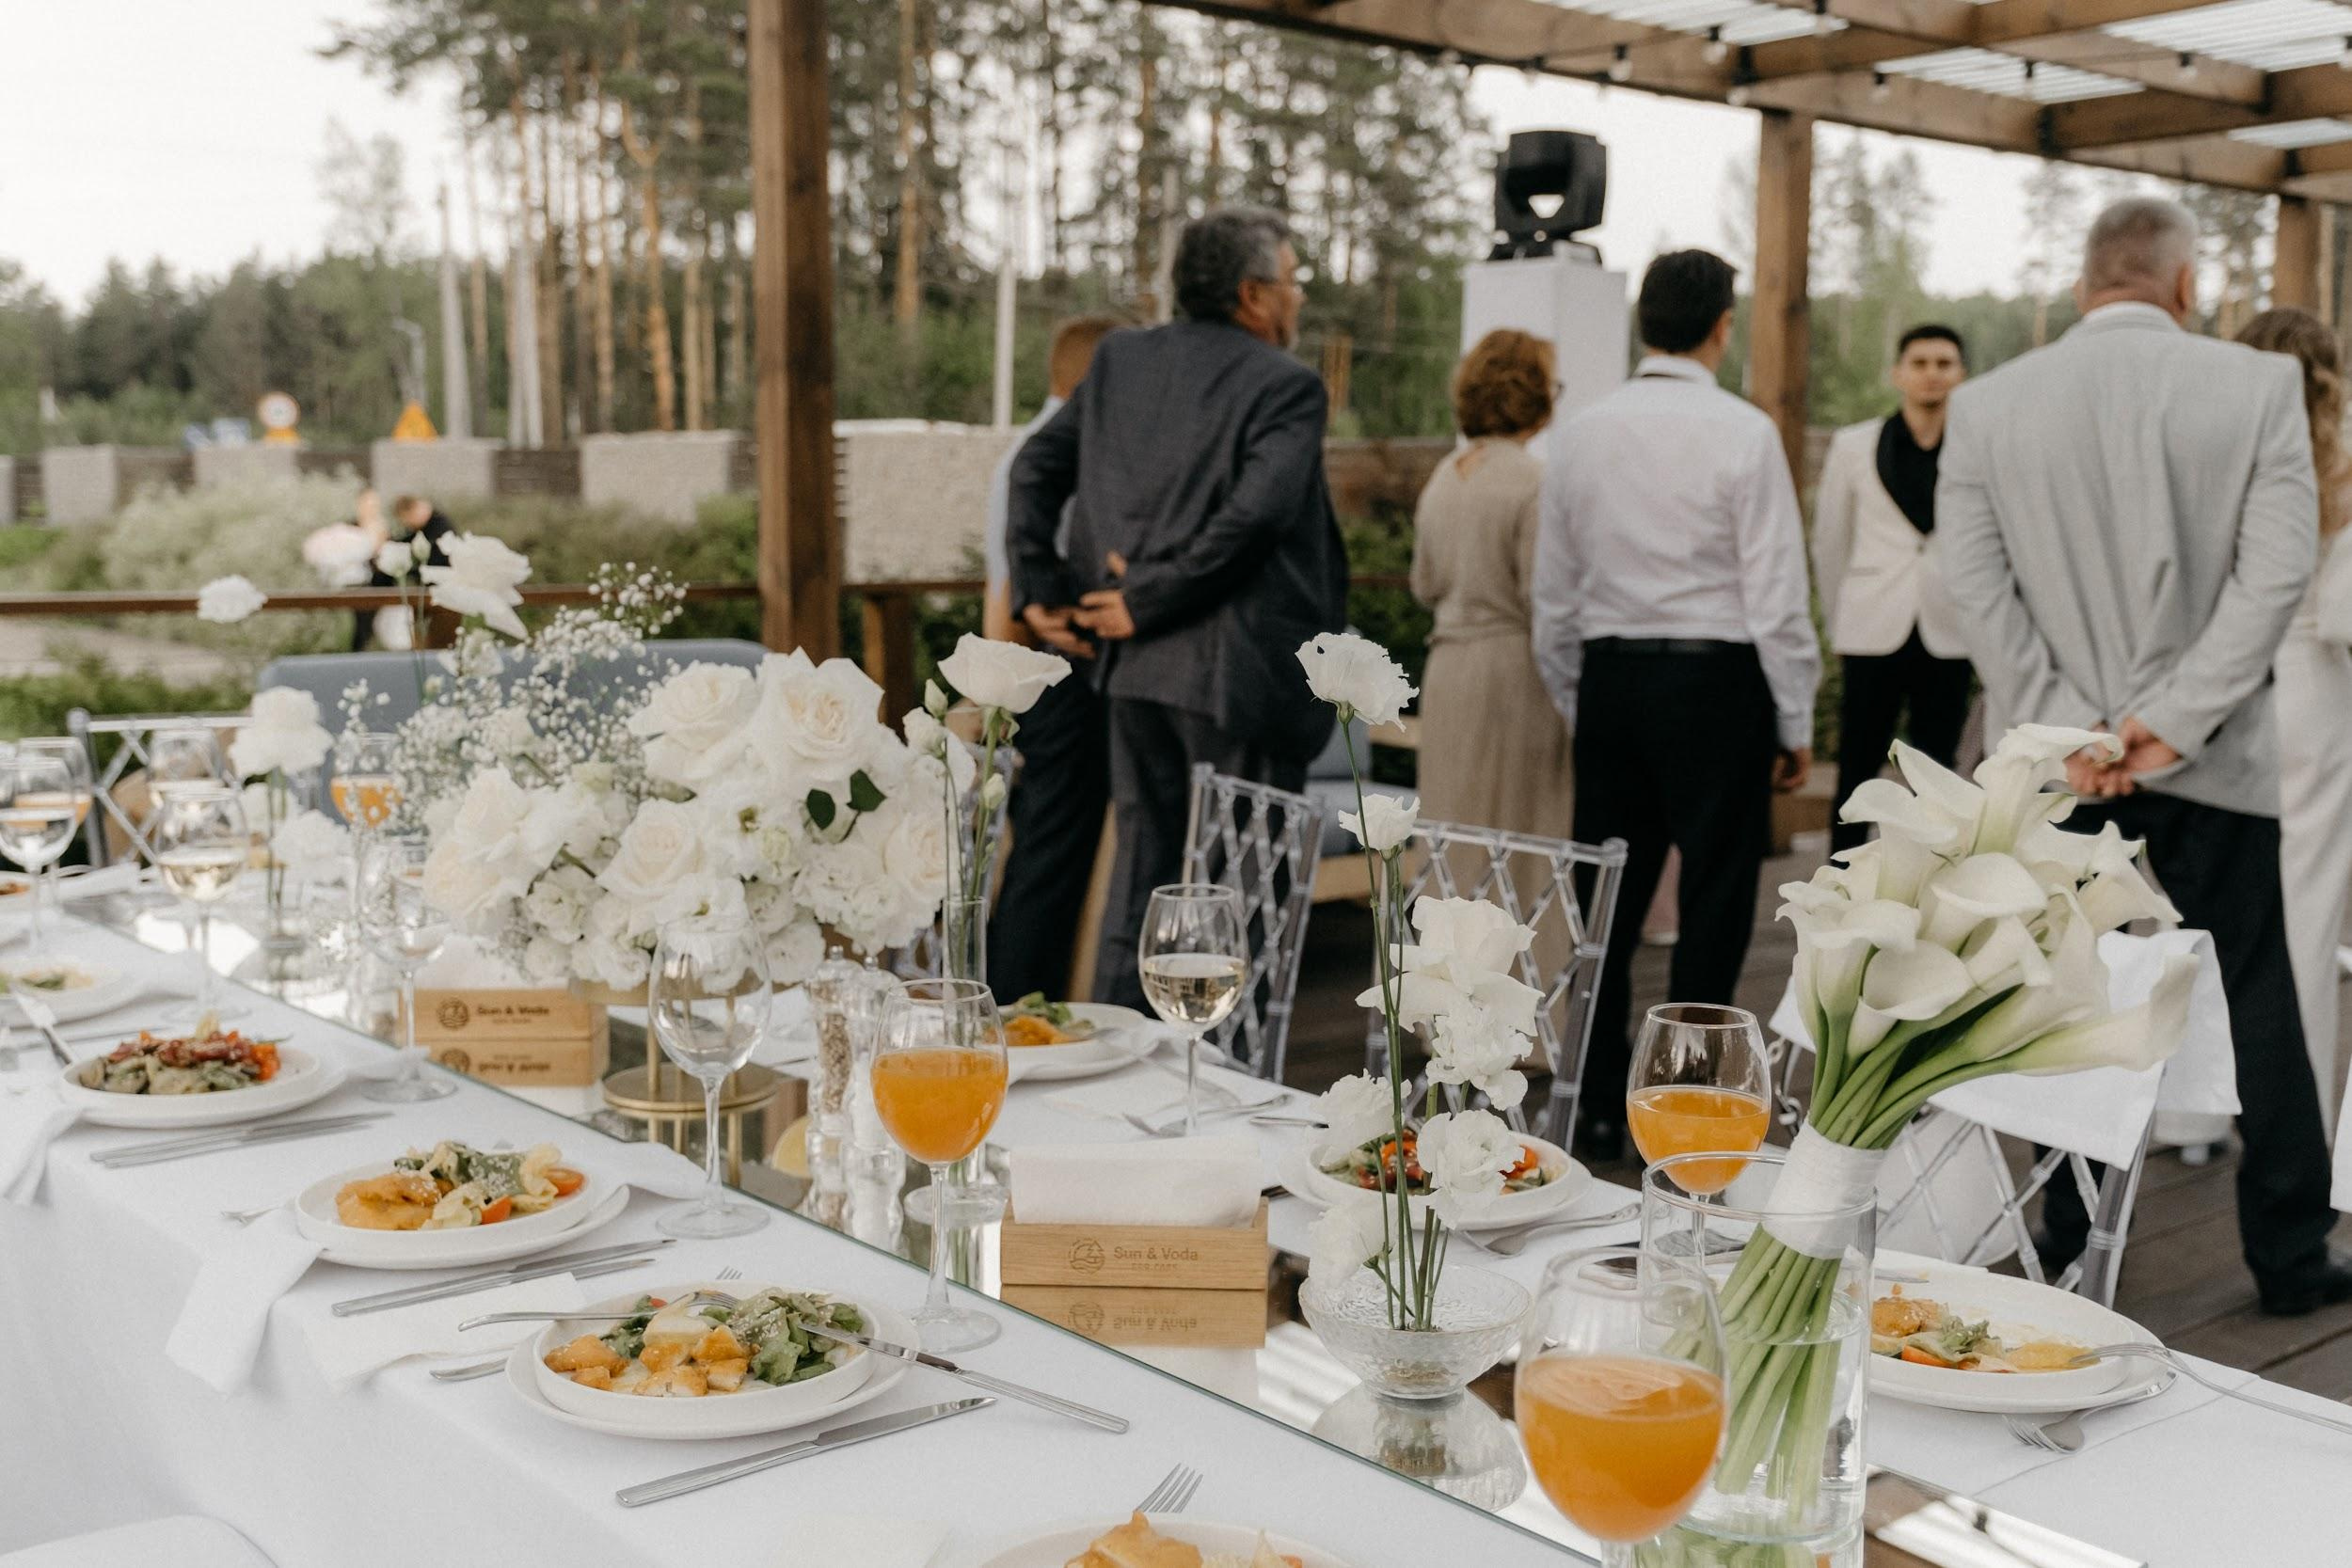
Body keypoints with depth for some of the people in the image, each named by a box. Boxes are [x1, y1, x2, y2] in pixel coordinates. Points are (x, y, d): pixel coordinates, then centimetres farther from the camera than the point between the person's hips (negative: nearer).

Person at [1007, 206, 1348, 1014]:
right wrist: (1150, 600, -14)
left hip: (1136, 668, 7)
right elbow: (1254, 514, -21)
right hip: (1233, 673, -6)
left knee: (1139, 867, 16)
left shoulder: (1119, 359, 10)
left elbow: (1035, 467, 9)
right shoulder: (1285, 386, -9)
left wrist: (1038, 588, 9)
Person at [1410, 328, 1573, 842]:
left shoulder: (1443, 477, 10)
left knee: (1454, 825, 11)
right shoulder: (1533, 481, -13)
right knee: (1524, 828, -1)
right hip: (1515, 669, -7)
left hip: (1446, 672, 7)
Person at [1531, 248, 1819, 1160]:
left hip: (1609, 676, 5)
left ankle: (1598, 1108, 18)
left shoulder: (1583, 433, 6)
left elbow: (1553, 593, 11)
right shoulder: (1741, 433, -7)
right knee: (1714, 898, 2)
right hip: (1716, 677, -5)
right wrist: (1796, 724, 0)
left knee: (1606, 899, 11)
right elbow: (1776, 594, -8)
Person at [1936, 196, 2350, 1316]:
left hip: (2054, 759, 1)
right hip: (2207, 761, -1)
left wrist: (2065, 727, -7)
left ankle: (2072, 1245, 18)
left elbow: (1972, 575, -5)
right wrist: (2175, 718, -10)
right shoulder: (2258, 386, -4)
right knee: (2252, 1001, 10)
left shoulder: (1987, 405, 0)